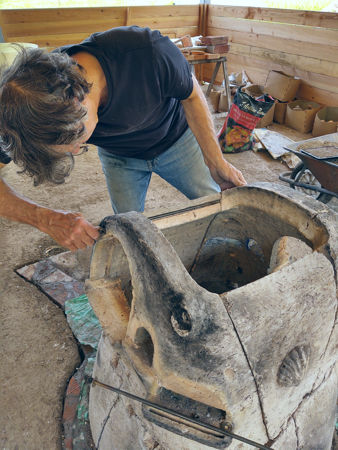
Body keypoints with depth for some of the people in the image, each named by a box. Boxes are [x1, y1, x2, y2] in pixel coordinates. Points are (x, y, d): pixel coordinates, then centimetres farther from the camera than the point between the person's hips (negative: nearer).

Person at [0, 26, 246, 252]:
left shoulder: (149, 53, -41)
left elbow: (191, 96, -20)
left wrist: (216, 163, -16)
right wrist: (45, 218, -48)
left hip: (175, 140, 0)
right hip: (119, 157, 1)